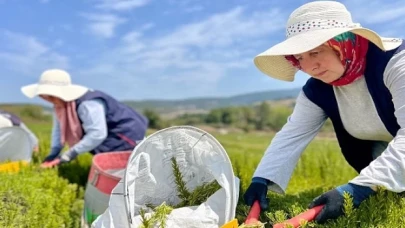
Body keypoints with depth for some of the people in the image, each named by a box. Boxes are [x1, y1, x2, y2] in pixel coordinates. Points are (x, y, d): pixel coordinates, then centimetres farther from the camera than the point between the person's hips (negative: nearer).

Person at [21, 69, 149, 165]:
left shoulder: (87, 105, -31)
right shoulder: (62, 103, 1)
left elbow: (97, 134, -35)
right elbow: (59, 127, 12)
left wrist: (72, 153, -28)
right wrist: (54, 153, 6)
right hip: (111, 138, 10)